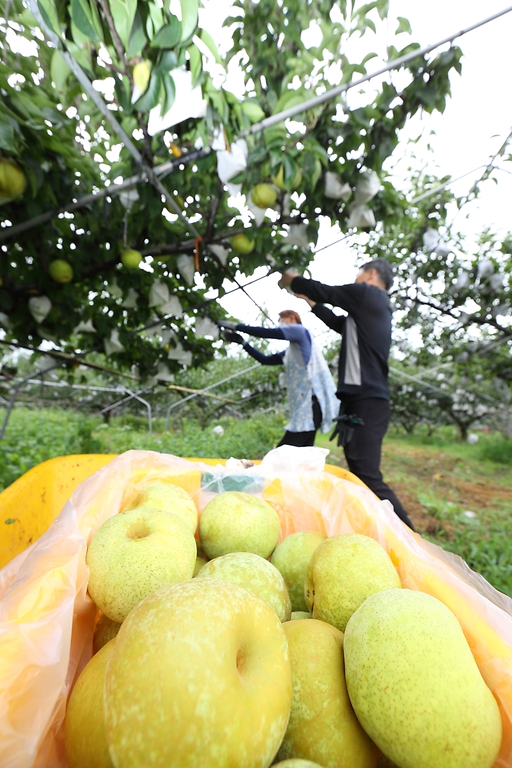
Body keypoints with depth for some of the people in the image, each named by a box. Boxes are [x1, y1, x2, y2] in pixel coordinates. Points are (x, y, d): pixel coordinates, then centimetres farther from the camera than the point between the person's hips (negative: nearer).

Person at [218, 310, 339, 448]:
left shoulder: (299, 330, 2)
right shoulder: (290, 352, 24)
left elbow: (268, 333, -7)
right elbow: (265, 360, 24)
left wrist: (236, 326, 0)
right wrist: (242, 342, 19)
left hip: (313, 402, -9)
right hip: (305, 403, 9)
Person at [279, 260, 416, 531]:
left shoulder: (368, 294, -2)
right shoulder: (369, 309, 23)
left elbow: (324, 291, 3)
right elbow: (338, 322, 34)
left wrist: (292, 281, 21)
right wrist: (309, 301, 41)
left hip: (366, 402, -10)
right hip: (362, 400, 10)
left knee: (368, 479, -12)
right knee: (360, 476, 12)